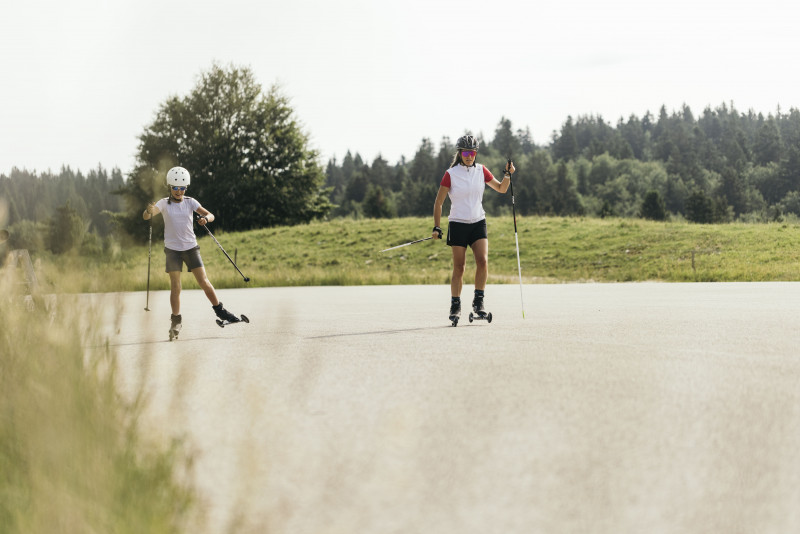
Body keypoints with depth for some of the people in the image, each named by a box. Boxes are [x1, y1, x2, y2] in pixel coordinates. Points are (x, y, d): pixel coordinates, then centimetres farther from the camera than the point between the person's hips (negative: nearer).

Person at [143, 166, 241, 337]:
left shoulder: (190, 202, 0)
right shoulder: (164, 204, -5)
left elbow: (210, 215, -7)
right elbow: (146, 216, -19)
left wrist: (205, 218, -31)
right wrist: (149, 211, -43)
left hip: (191, 247, 1)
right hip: (173, 249, -1)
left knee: (204, 281, -1)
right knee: (175, 286, -5)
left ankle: (220, 310, 14)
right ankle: (176, 321, 6)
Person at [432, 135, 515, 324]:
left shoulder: (481, 171, 5)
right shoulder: (451, 174, -5)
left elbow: (501, 189, 15)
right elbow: (438, 203, -1)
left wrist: (507, 174, -3)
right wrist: (437, 227, -7)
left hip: (478, 223, 3)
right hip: (458, 224, -2)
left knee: (483, 261, -16)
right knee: (459, 268, -2)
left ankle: (478, 302, -5)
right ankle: (455, 306, 10)